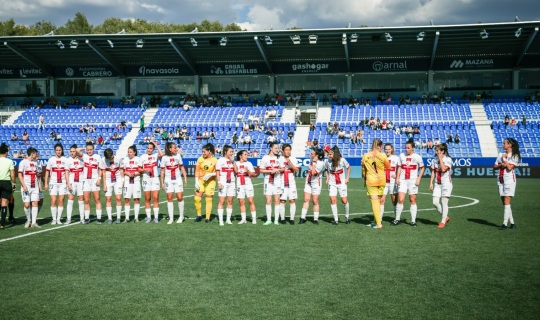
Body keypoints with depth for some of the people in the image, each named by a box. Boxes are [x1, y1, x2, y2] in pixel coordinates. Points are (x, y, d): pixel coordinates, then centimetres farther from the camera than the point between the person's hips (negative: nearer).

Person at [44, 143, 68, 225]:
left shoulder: (65, 159, 3)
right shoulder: (51, 159, 4)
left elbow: (66, 172, -1)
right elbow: (47, 172, 8)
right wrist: (46, 183, 3)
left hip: (62, 182, 0)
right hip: (53, 182, 0)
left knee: (61, 201, 0)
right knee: (53, 201, -5)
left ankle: (58, 219, 8)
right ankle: (54, 219, 3)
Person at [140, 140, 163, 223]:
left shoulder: (155, 156, 4)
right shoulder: (142, 157, 6)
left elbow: (161, 154, -19)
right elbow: (139, 169, 8)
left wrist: (156, 144, -12)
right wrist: (145, 170, -13)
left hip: (155, 179, -1)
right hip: (146, 179, 1)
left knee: (155, 198, -6)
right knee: (147, 199, 3)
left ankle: (156, 217, -2)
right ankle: (148, 217, 9)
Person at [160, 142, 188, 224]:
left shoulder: (178, 156, 0)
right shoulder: (164, 158, -4)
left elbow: (182, 167, 8)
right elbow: (162, 171, 1)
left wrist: (185, 178, 5)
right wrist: (162, 182, -1)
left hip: (177, 179, 1)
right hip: (168, 180, -1)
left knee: (180, 197, -4)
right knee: (169, 198, -1)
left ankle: (181, 216, 11)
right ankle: (171, 218, 4)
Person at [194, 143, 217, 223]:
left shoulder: (214, 160, -7)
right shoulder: (200, 159, -1)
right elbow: (197, 171, 2)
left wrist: (210, 175, -21)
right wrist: (196, 182, -5)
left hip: (210, 181, -2)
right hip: (201, 180, 2)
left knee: (209, 199, 0)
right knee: (197, 198, -6)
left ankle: (207, 218, 6)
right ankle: (199, 215, 10)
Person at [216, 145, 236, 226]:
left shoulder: (232, 160, 13)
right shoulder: (220, 160, -1)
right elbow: (217, 172, -5)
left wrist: (233, 161, -2)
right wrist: (219, 182, -13)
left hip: (231, 183, 5)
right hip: (223, 183, -5)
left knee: (230, 201, 4)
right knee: (221, 201, -5)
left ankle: (228, 219, 11)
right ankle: (220, 220, -3)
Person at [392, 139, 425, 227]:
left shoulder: (417, 157, -1)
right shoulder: (402, 156, 6)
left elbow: (422, 168, 6)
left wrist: (418, 178, -4)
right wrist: (397, 177, 6)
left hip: (413, 181, -2)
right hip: (403, 181, 2)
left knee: (412, 200, 2)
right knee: (400, 200, -7)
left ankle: (413, 220, 9)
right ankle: (397, 219, 5)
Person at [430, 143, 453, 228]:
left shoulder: (448, 159, -9)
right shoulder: (434, 159, 8)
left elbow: (443, 169, -24)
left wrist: (440, 158, -17)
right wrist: (431, 182, 6)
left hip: (446, 183, -6)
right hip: (437, 184, 6)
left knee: (444, 202, -5)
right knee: (435, 202, -2)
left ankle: (443, 222, 4)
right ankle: (445, 217, 18)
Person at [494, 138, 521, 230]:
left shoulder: (514, 156, -5)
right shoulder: (501, 154, 14)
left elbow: (510, 168, -16)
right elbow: (495, 166, 12)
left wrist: (504, 159, -6)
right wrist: (501, 165, -8)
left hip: (509, 179, -7)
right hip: (500, 179, 7)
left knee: (506, 202, -11)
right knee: (504, 202, 5)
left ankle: (505, 223, -13)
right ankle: (512, 222, 11)